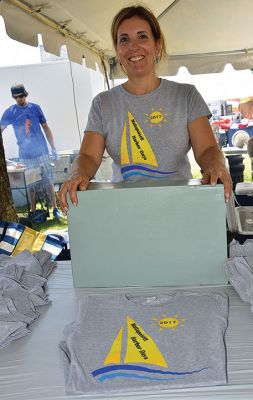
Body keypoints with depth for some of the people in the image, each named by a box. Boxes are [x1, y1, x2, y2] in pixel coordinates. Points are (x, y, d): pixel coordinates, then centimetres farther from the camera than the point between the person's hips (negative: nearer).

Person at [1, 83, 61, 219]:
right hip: (25, 155, 0)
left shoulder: (35, 108, 2)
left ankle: (55, 208, 13)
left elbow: (46, 128, 7)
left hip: (42, 152, 0)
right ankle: (33, 211, 19)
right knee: (30, 185, 6)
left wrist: (53, 147, 4)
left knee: (49, 181, 4)